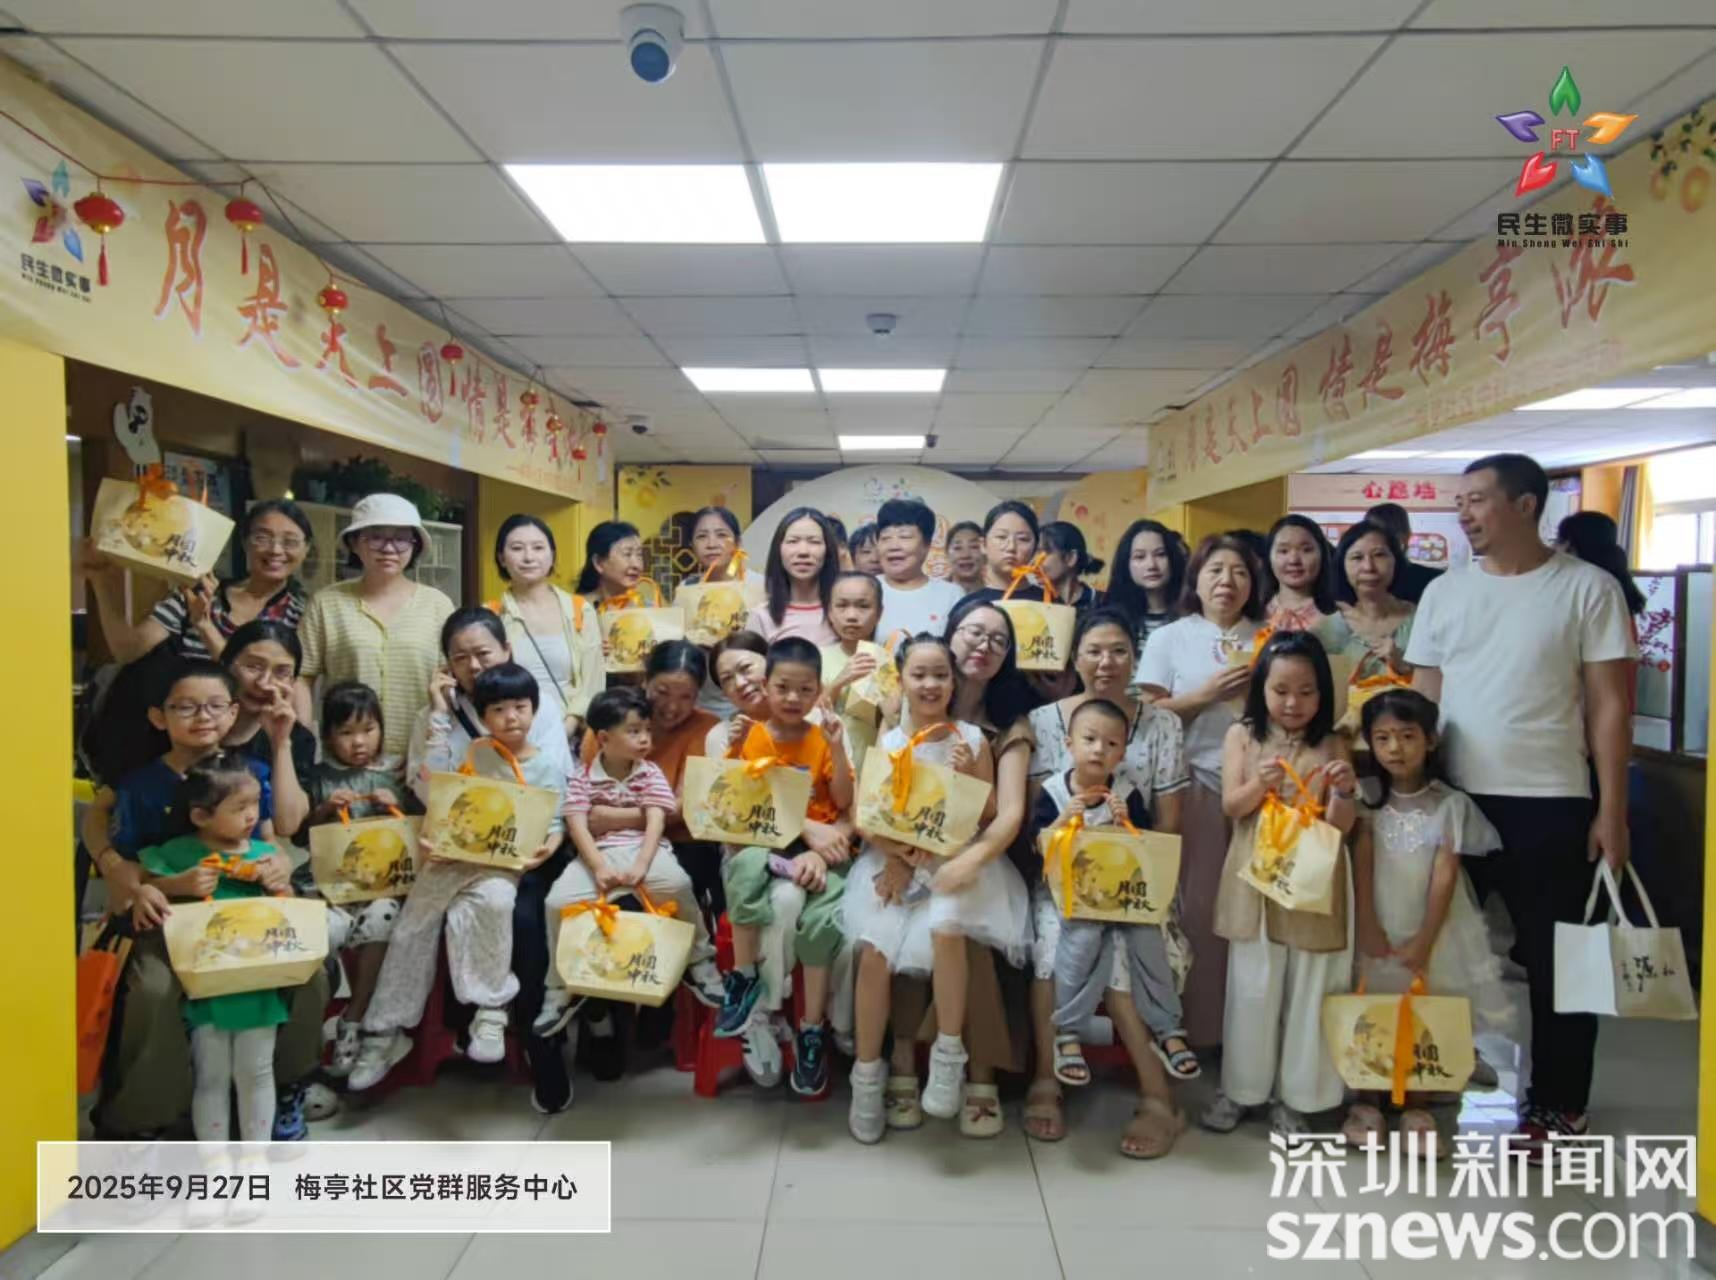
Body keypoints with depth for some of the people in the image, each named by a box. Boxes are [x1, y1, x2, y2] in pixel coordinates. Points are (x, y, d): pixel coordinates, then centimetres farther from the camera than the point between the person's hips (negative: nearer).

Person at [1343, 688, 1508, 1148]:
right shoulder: (1368, 797, -2)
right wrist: (1368, 927, -13)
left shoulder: (1450, 804, -5)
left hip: (1430, 929, -1)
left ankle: (1414, 1104, 22)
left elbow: (1445, 876, -9)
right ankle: (1366, 1102, 21)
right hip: (1378, 927, 1)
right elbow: (1361, 865, -6)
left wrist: (1424, 940, -13)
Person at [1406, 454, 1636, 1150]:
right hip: (1454, 800, 4)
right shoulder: (1443, 592, 7)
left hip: (1549, 804, -3)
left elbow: (1609, 706, -4)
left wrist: (1611, 810, -7)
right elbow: (1421, 699, 9)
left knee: (1556, 959, 8)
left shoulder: (1587, 588, -4)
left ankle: (1558, 1102, 25)